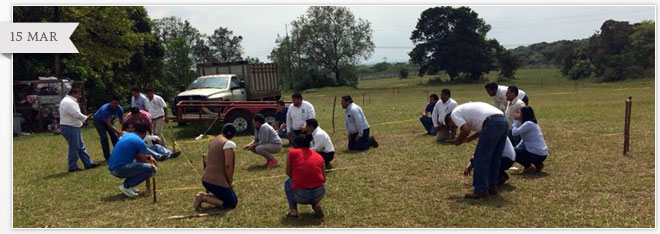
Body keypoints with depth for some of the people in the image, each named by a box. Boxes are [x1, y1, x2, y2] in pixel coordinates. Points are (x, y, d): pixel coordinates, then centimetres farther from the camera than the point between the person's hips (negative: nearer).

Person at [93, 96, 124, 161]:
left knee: (114, 136, -4)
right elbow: (108, 124, -43)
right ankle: (107, 157, -10)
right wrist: (117, 131, -53)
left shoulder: (119, 109, -24)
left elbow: (122, 121, -16)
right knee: (104, 138, -16)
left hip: (109, 120, 5)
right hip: (99, 121, -5)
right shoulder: (105, 109, -40)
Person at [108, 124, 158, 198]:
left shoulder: (126, 135, 17)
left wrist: (149, 157, 22)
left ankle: (127, 185, 15)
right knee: (152, 169, -11)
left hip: (112, 168, 9)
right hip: (120, 169, -9)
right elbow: (144, 161, 1)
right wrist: (152, 166, 21)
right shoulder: (141, 143, -7)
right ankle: (126, 186, -7)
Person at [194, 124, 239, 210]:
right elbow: (228, 165, -22)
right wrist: (230, 182, -7)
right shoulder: (229, 143, -15)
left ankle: (203, 195, 5)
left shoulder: (214, 141, 13)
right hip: (217, 181, -9)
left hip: (206, 179, 9)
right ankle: (204, 198, -8)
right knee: (232, 203, 2)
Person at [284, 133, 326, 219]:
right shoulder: (319, 156, 12)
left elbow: (289, 173, 16)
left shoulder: (292, 153, 6)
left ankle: (293, 210, 14)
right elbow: (323, 179, 15)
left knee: (287, 182, 30)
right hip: (319, 194, 2)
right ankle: (316, 205, 12)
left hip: (300, 196, -2)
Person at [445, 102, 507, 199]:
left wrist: (459, 140, 10)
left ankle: (481, 190, 2)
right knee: (494, 158, 18)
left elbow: (466, 129, -7)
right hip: (503, 121, 9)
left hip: (492, 123, -9)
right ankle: (492, 187, 25)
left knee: (481, 158, -1)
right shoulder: (465, 109, 34)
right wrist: (468, 139, 33)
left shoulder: (455, 113, 9)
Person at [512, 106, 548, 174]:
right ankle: (538, 164, 18)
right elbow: (524, 140, 19)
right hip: (541, 153, 9)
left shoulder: (528, 124, -17)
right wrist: (516, 148, 11)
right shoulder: (532, 123, 14)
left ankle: (528, 167, -1)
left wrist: (516, 121, -5)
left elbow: (514, 132, -17)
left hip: (538, 154, -9)